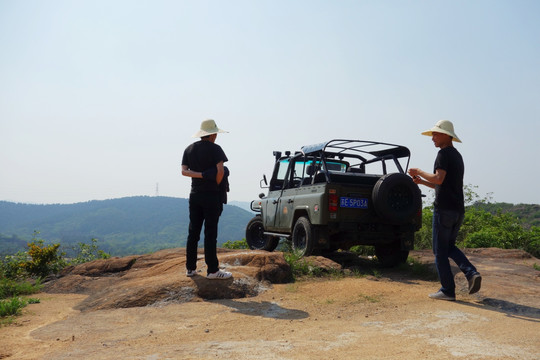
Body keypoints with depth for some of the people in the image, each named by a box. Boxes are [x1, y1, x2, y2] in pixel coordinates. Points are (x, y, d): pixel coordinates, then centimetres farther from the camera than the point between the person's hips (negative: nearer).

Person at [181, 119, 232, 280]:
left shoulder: (189, 149, 10)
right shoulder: (215, 148, -7)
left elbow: (184, 171, 0)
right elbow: (220, 171, -18)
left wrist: (201, 175, -8)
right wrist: (216, 185, -3)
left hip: (195, 194, 6)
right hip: (211, 195, -6)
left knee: (193, 232, 10)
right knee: (210, 233, -4)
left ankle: (190, 268, 15)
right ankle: (212, 270, 0)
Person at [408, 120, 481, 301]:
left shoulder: (444, 153, -9)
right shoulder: (457, 156, 20)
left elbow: (439, 179, -22)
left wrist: (419, 172, -8)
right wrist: (422, 182, 20)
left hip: (444, 208, -9)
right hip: (458, 209, 9)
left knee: (440, 251, 0)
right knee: (449, 246, 19)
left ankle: (447, 290, 3)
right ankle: (472, 273, 1)